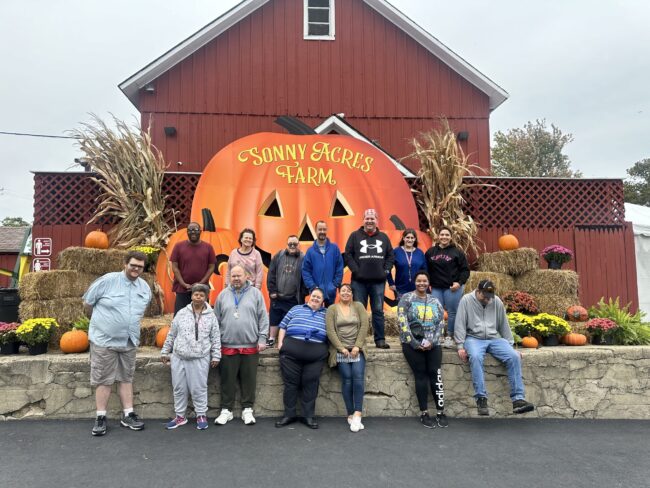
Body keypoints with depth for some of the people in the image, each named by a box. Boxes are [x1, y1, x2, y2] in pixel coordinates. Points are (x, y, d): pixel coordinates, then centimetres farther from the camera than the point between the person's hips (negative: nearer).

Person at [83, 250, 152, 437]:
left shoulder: (145, 288, 4)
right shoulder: (107, 281, -13)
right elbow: (87, 303, -2)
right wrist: (99, 320, 10)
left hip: (129, 341, 5)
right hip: (104, 340, -5)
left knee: (126, 378, 11)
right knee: (103, 379, 3)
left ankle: (128, 415, 19)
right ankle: (101, 417, 14)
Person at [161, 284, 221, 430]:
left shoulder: (211, 316, 0)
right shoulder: (181, 313, 5)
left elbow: (215, 339, 3)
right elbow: (171, 335, 12)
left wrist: (215, 356, 0)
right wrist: (165, 352, 12)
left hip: (200, 359, -3)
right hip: (179, 357, 3)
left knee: (199, 388, 2)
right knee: (179, 388, 10)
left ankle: (201, 415, 17)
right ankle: (180, 416, 24)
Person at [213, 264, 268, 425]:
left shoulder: (255, 293, 5)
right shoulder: (223, 295, 10)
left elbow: (263, 318, 3)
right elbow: (216, 320, 11)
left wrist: (262, 338, -3)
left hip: (250, 346, -1)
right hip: (228, 346, 1)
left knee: (249, 380, 6)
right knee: (227, 380, 7)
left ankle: (247, 409, 19)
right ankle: (226, 410, 20)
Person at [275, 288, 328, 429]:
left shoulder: (326, 314, 18)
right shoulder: (296, 309, 18)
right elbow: (283, 326, 14)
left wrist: (329, 350, -2)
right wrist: (280, 343, 3)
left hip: (316, 353, 0)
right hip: (291, 350, 0)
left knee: (311, 385, 1)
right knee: (290, 382, 2)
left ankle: (308, 416, 10)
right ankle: (289, 415, 12)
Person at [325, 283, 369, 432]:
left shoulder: (358, 306, 10)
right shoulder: (332, 309, 7)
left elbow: (364, 326, 0)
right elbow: (330, 331, -2)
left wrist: (357, 346, -10)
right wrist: (341, 348, -11)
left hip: (357, 348, 1)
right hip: (340, 350, -1)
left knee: (358, 377, -16)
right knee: (347, 379, -11)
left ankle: (357, 414, -14)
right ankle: (351, 415, -4)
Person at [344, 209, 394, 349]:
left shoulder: (383, 237, 12)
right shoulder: (355, 236, 4)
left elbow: (390, 255, 13)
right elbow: (348, 255, -1)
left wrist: (386, 270, 0)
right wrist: (356, 270, -10)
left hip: (378, 281, 2)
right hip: (359, 281, -2)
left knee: (378, 311, 6)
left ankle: (380, 339, 13)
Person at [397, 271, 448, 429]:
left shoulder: (435, 301, 14)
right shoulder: (407, 298, 3)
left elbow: (440, 323, 7)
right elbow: (402, 322, -6)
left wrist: (432, 341, -8)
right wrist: (414, 343, -11)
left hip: (432, 343, 2)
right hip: (412, 343, -2)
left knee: (435, 374, -11)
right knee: (421, 375, -6)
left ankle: (440, 412, -3)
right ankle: (424, 413, 2)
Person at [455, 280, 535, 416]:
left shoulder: (497, 302, 9)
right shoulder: (466, 300, -2)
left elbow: (504, 325, 15)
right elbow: (460, 325, -5)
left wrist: (511, 346, 11)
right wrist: (461, 347, -12)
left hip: (494, 338, 4)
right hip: (474, 338, -4)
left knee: (514, 356, -21)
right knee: (475, 357, -35)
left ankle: (518, 399, -20)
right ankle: (481, 398, -31)